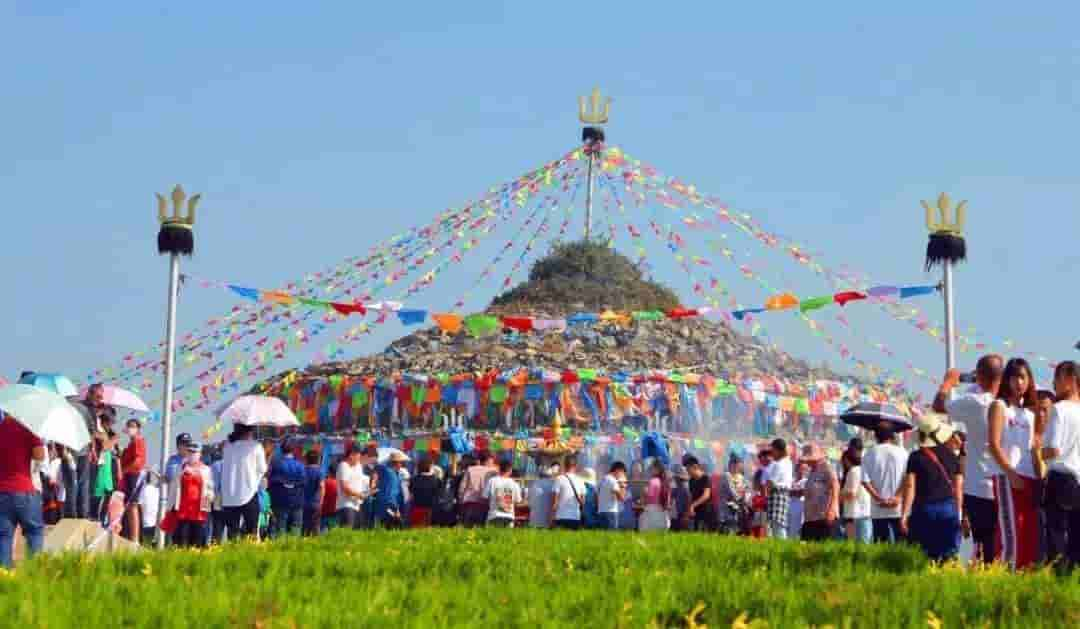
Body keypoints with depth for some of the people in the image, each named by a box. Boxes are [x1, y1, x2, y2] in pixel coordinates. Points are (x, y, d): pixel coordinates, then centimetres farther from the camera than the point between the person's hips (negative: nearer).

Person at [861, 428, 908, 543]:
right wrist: (898, 496, -7)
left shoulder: (870, 454, 3)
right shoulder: (902, 453, 3)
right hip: (898, 508, 0)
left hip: (878, 509, 0)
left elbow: (865, 481, -4)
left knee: (881, 543, 2)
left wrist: (878, 498, -5)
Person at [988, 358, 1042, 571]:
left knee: (1031, 533, 3)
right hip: (1006, 476, -7)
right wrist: (1011, 473, -16)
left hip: (1029, 478, 7)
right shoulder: (999, 406, 1)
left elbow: (1033, 448, 18)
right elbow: (994, 445, -9)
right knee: (1011, 531, -13)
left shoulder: (1030, 412, 19)